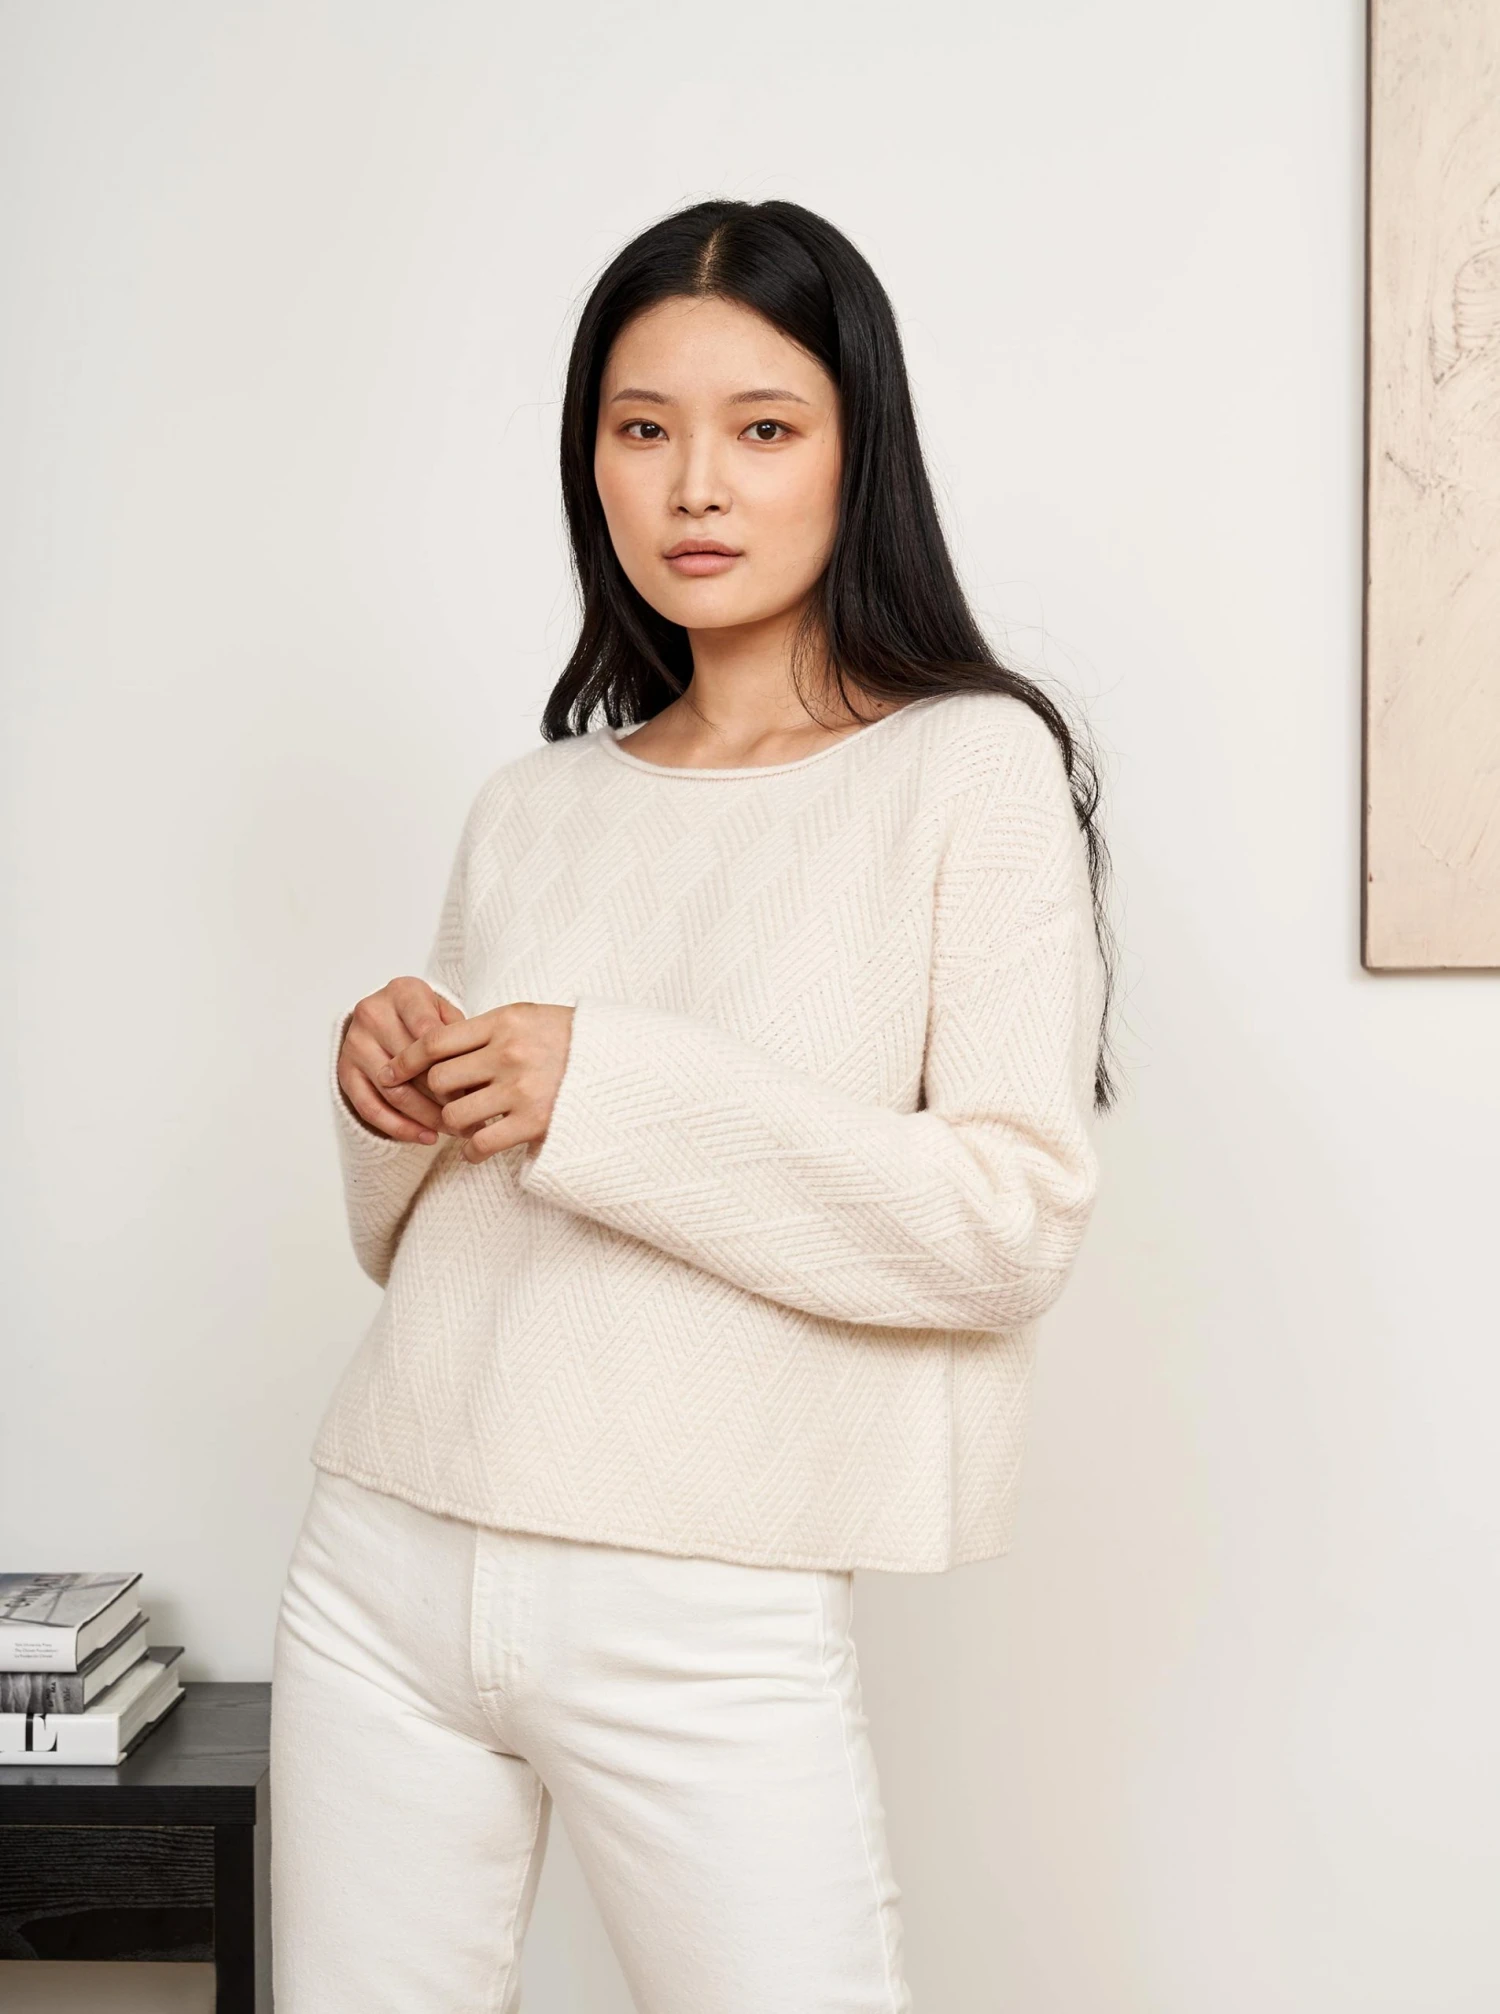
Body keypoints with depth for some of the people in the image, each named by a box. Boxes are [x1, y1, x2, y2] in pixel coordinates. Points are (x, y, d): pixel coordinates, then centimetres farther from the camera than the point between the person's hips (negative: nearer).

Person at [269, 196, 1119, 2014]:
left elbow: (1016, 1221, -13)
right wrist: (388, 1091, -4)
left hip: (704, 1618, -4)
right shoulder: (534, 804, 10)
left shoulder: (973, 767, -4)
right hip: (380, 1569, 5)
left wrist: (615, 1090, -17)